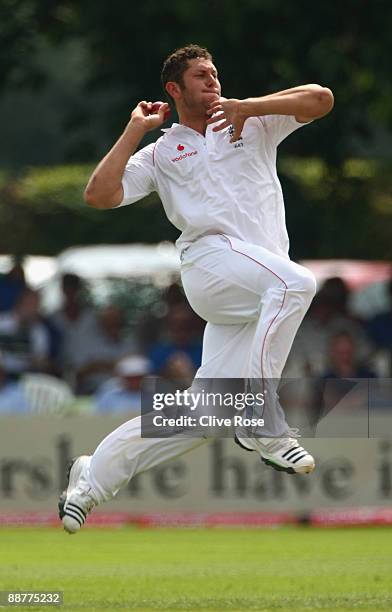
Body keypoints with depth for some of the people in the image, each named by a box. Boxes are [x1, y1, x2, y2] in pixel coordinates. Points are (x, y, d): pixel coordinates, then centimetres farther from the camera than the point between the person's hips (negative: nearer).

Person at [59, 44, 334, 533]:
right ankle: (262, 425, -34)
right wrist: (135, 130, 9)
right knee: (295, 282, -35)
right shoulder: (161, 153, 19)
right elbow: (98, 195, 6)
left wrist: (248, 107, -2)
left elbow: (321, 99, 9)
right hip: (211, 259, -3)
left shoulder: (252, 124, 23)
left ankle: (93, 478, 10)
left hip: (254, 300, 3)